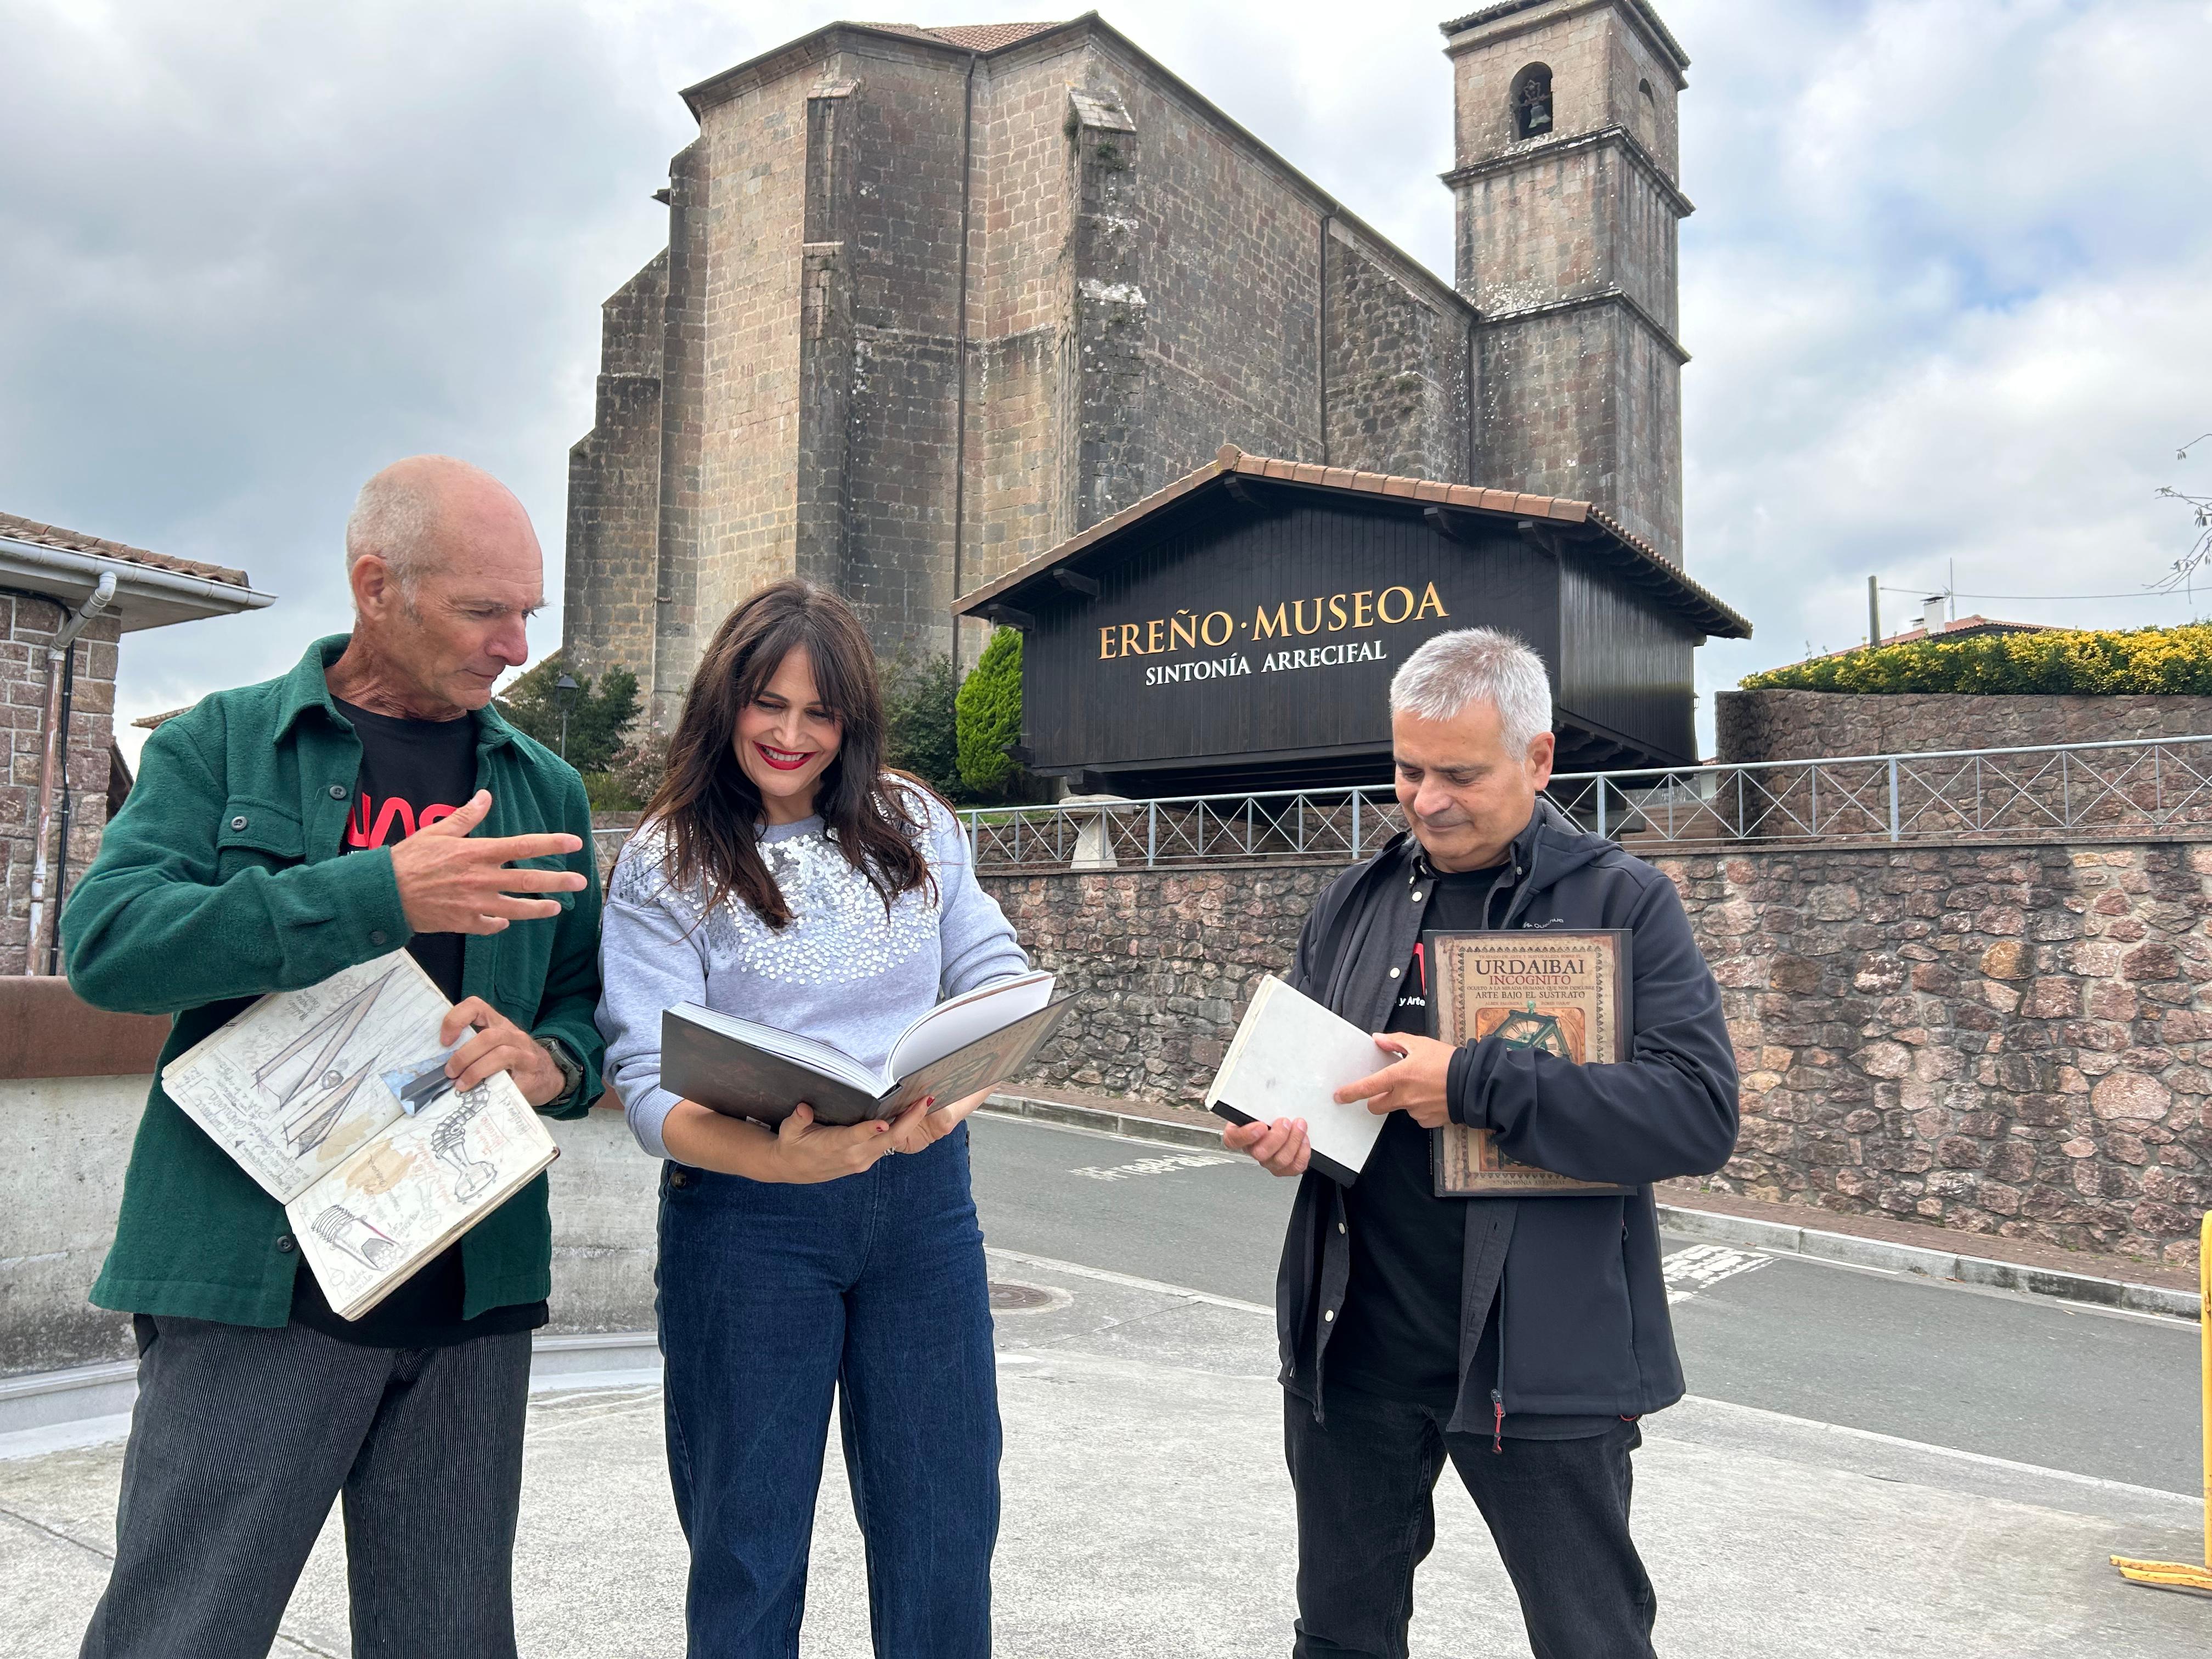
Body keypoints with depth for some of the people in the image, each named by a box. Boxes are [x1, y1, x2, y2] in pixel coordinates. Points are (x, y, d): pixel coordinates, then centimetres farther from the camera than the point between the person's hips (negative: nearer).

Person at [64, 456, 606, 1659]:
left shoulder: (545, 789, 14)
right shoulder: (220, 743, 4)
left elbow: (590, 1000, 16)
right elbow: (107, 941, -11)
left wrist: (552, 1060, -9)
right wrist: (385, 893, -20)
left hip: (473, 1289, 3)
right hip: (256, 1280, -3)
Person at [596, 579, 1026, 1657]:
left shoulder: (916, 827, 7)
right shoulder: (665, 863, -3)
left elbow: (996, 983, 5)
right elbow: (649, 1080, -11)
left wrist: (953, 1097, -17)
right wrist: (780, 1158, -30)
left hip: (922, 1195, 3)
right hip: (747, 1214, -2)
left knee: (945, 1528, 13)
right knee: (747, 1541, 11)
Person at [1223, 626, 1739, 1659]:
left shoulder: (1624, 903, -6)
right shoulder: (1355, 903, 8)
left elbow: (1700, 1114, -17)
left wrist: (1473, 1085, -23)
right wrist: (1268, 1125, -9)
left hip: (1539, 1358, -4)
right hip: (1353, 1344, 4)